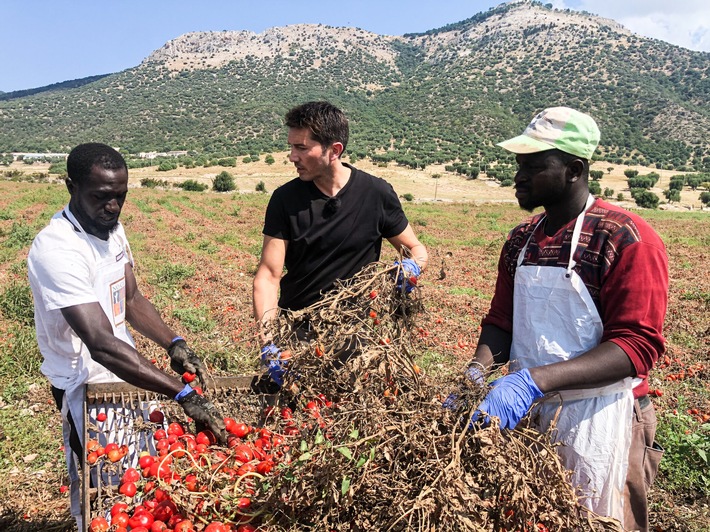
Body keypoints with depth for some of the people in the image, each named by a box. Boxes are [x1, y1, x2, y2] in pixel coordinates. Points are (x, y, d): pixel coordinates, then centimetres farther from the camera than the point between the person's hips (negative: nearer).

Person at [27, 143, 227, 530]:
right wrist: (184, 395, -40)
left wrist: (174, 345, -10)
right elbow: (102, 345, -36)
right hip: (86, 385, -8)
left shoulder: (112, 228, -1)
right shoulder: (57, 250, -29)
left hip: (124, 369, 8)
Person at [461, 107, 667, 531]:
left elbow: (638, 346, -20)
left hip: (597, 421, -6)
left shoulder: (628, 239, -15)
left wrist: (534, 380, -31)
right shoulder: (521, 240, 7)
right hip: (527, 413, 6)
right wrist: (477, 374, -11)